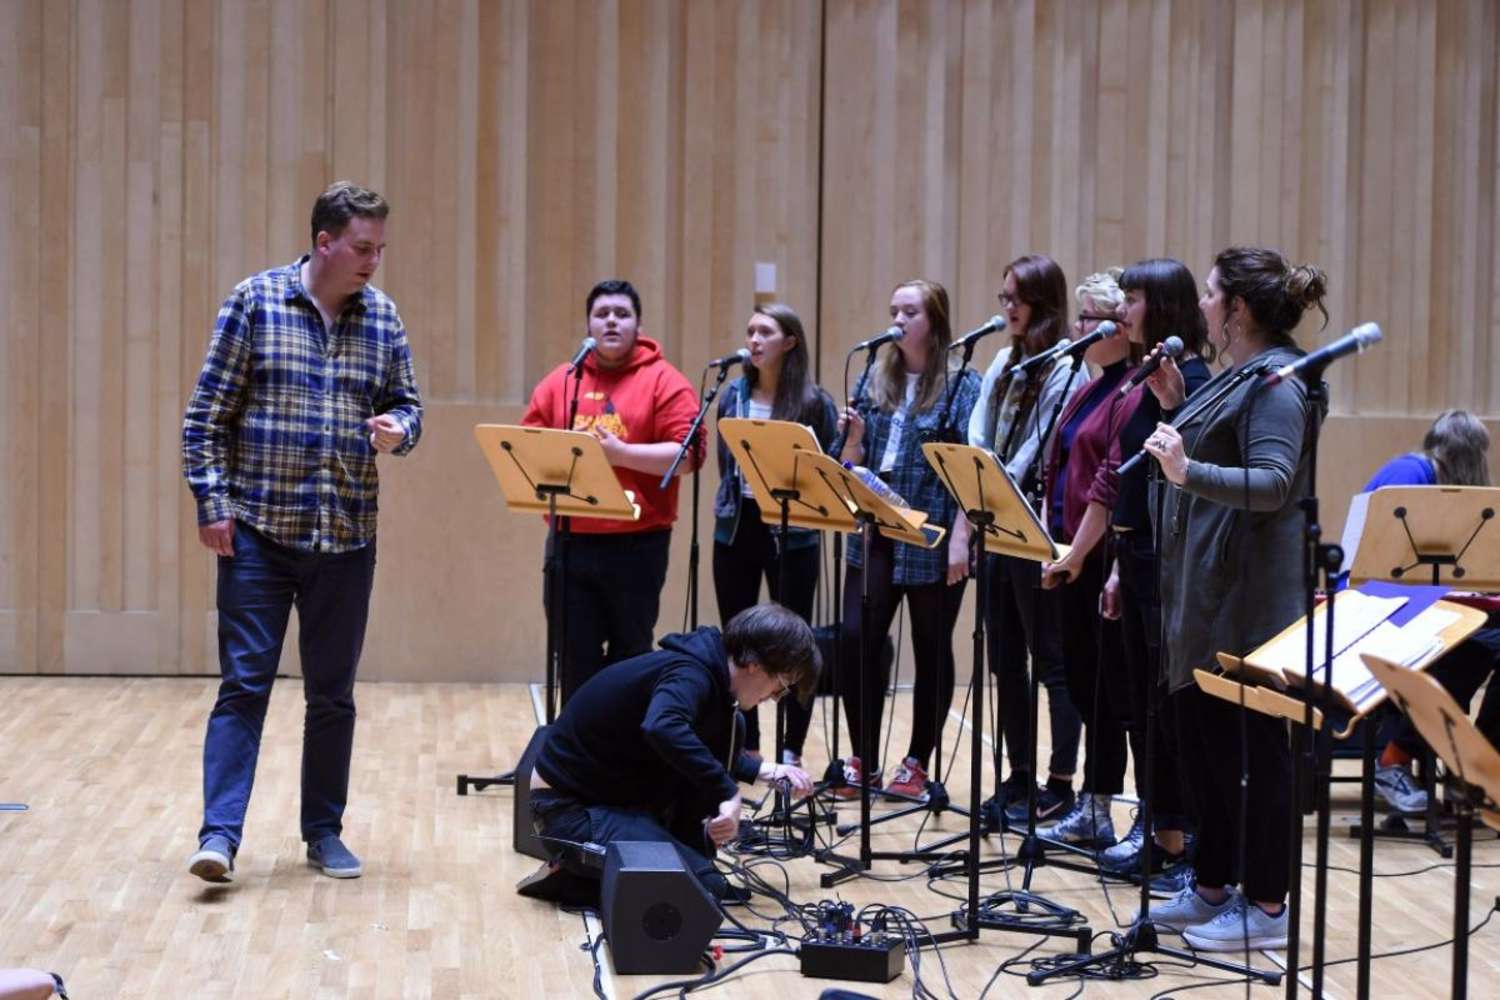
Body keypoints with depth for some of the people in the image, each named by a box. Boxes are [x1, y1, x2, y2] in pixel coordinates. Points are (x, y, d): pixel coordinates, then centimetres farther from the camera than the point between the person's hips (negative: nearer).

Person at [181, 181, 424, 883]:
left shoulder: (383, 317, 6)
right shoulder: (255, 301, -4)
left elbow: (407, 403, 13)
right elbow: (208, 411, -3)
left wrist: (397, 428, -11)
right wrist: (211, 502, -9)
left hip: (347, 536, 4)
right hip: (259, 530, -3)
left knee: (333, 693, 10)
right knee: (244, 683, -5)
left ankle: (324, 831, 20)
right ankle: (220, 833, -4)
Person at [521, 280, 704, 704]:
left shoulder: (664, 382, 0)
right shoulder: (560, 381, 13)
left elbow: (688, 455, -10)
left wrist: (620, 453, -19)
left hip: (637, 544, -3)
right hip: (570, 541, 3)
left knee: (631, 660, 5)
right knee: (577, 659, 5)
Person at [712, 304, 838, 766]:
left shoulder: (814, 402, -5)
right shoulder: (734, 395, 7)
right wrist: (731, 504, 8)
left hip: (791, 534, -4)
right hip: (736, 529, 4)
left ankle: (791, 751, 10)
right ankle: (745, 748, 18)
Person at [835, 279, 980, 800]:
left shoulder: (962, 385, -4)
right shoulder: (877, 382, 11)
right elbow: (851, 465, 14)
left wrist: (960, 537, -17)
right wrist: (853, 438, -8)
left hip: (933, 541, -5)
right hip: (876, 533, 5)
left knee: (931, 649, 5)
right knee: (855, 639, -4)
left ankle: (917, 764, 16)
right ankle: (863, 761, 8)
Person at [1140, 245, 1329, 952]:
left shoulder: (1276, 381, -14)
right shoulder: (1238, 377, 16)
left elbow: (1271, 483, -25)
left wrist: (1188, 472, -37)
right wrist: (1176, 407, 10)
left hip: (1249, 599, -10)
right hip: (1204, 590, 10)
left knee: (1252, 746, -3)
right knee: (1201, 739, 14)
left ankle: (1266, 906, 5)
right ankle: (1213, 887, 24)